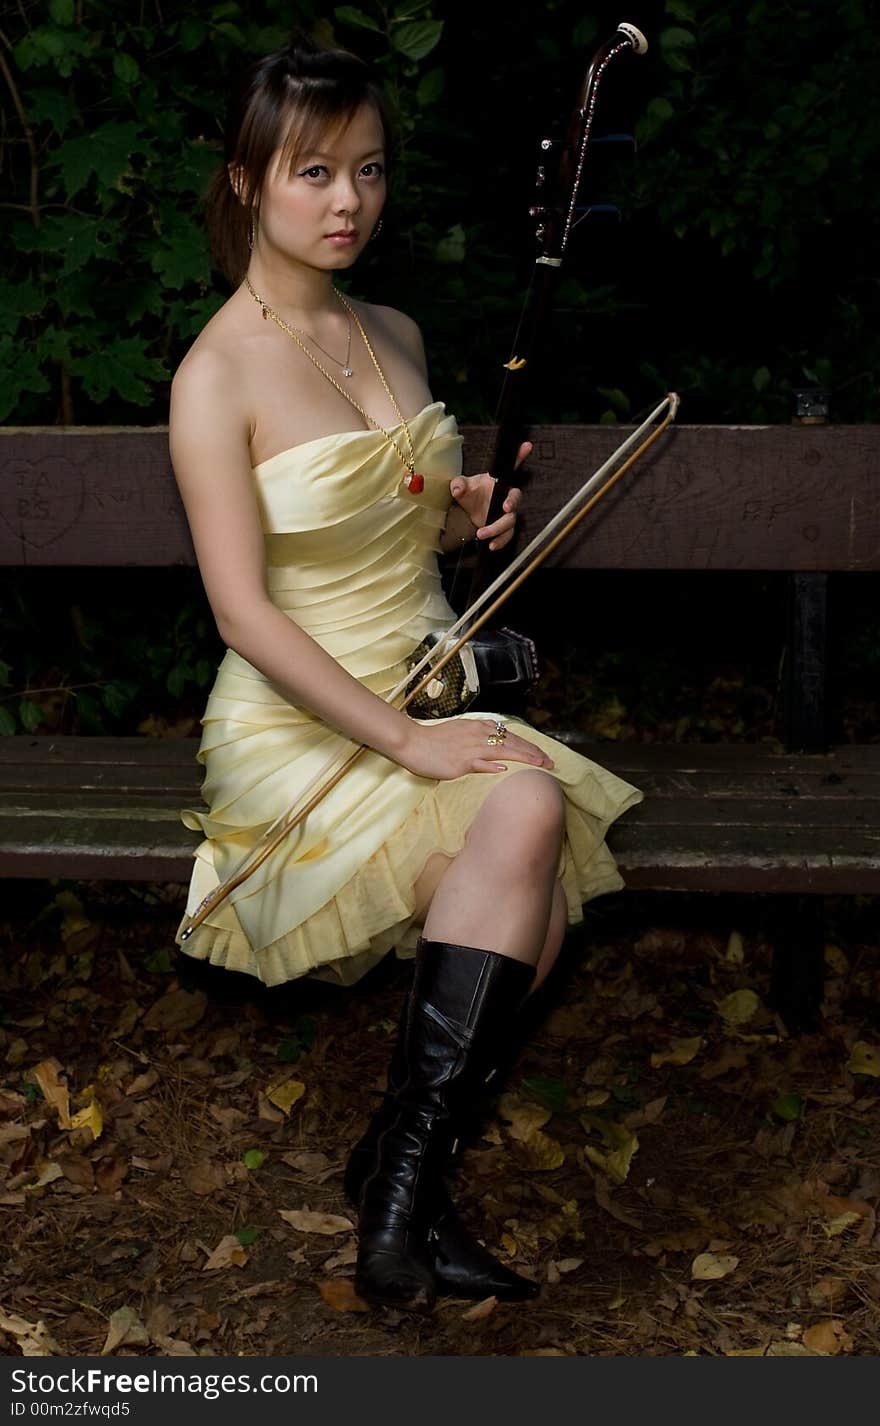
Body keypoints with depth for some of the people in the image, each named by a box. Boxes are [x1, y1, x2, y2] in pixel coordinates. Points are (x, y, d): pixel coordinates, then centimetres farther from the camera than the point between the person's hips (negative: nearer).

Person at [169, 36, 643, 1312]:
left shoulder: (396, 336, 12)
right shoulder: (218, 374, -9)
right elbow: (243, 610, -16)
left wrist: (463, 519, 2)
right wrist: (401, 740, -22)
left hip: (433, 690, 6)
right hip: (296, 723, -6)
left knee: (538, 859, -26)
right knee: (525, 814, -32)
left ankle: (399, 1169, -11)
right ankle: (409, 1189, -22)